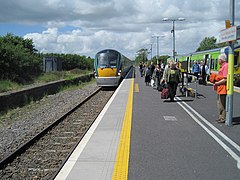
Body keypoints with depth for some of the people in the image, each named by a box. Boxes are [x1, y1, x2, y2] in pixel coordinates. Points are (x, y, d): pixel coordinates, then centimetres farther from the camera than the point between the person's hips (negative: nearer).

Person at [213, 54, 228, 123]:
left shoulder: (226, 66, -16)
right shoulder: (222, 66, 16)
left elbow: (225, 79, -22)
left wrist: (217, 83, -13)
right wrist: (216, 82, 12)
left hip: (223, 88, -11)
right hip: (220, 89, 11)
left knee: (222, 104, -4)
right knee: (219, 103, 18)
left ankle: (223, 118, 4)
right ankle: (220, 117, 28)